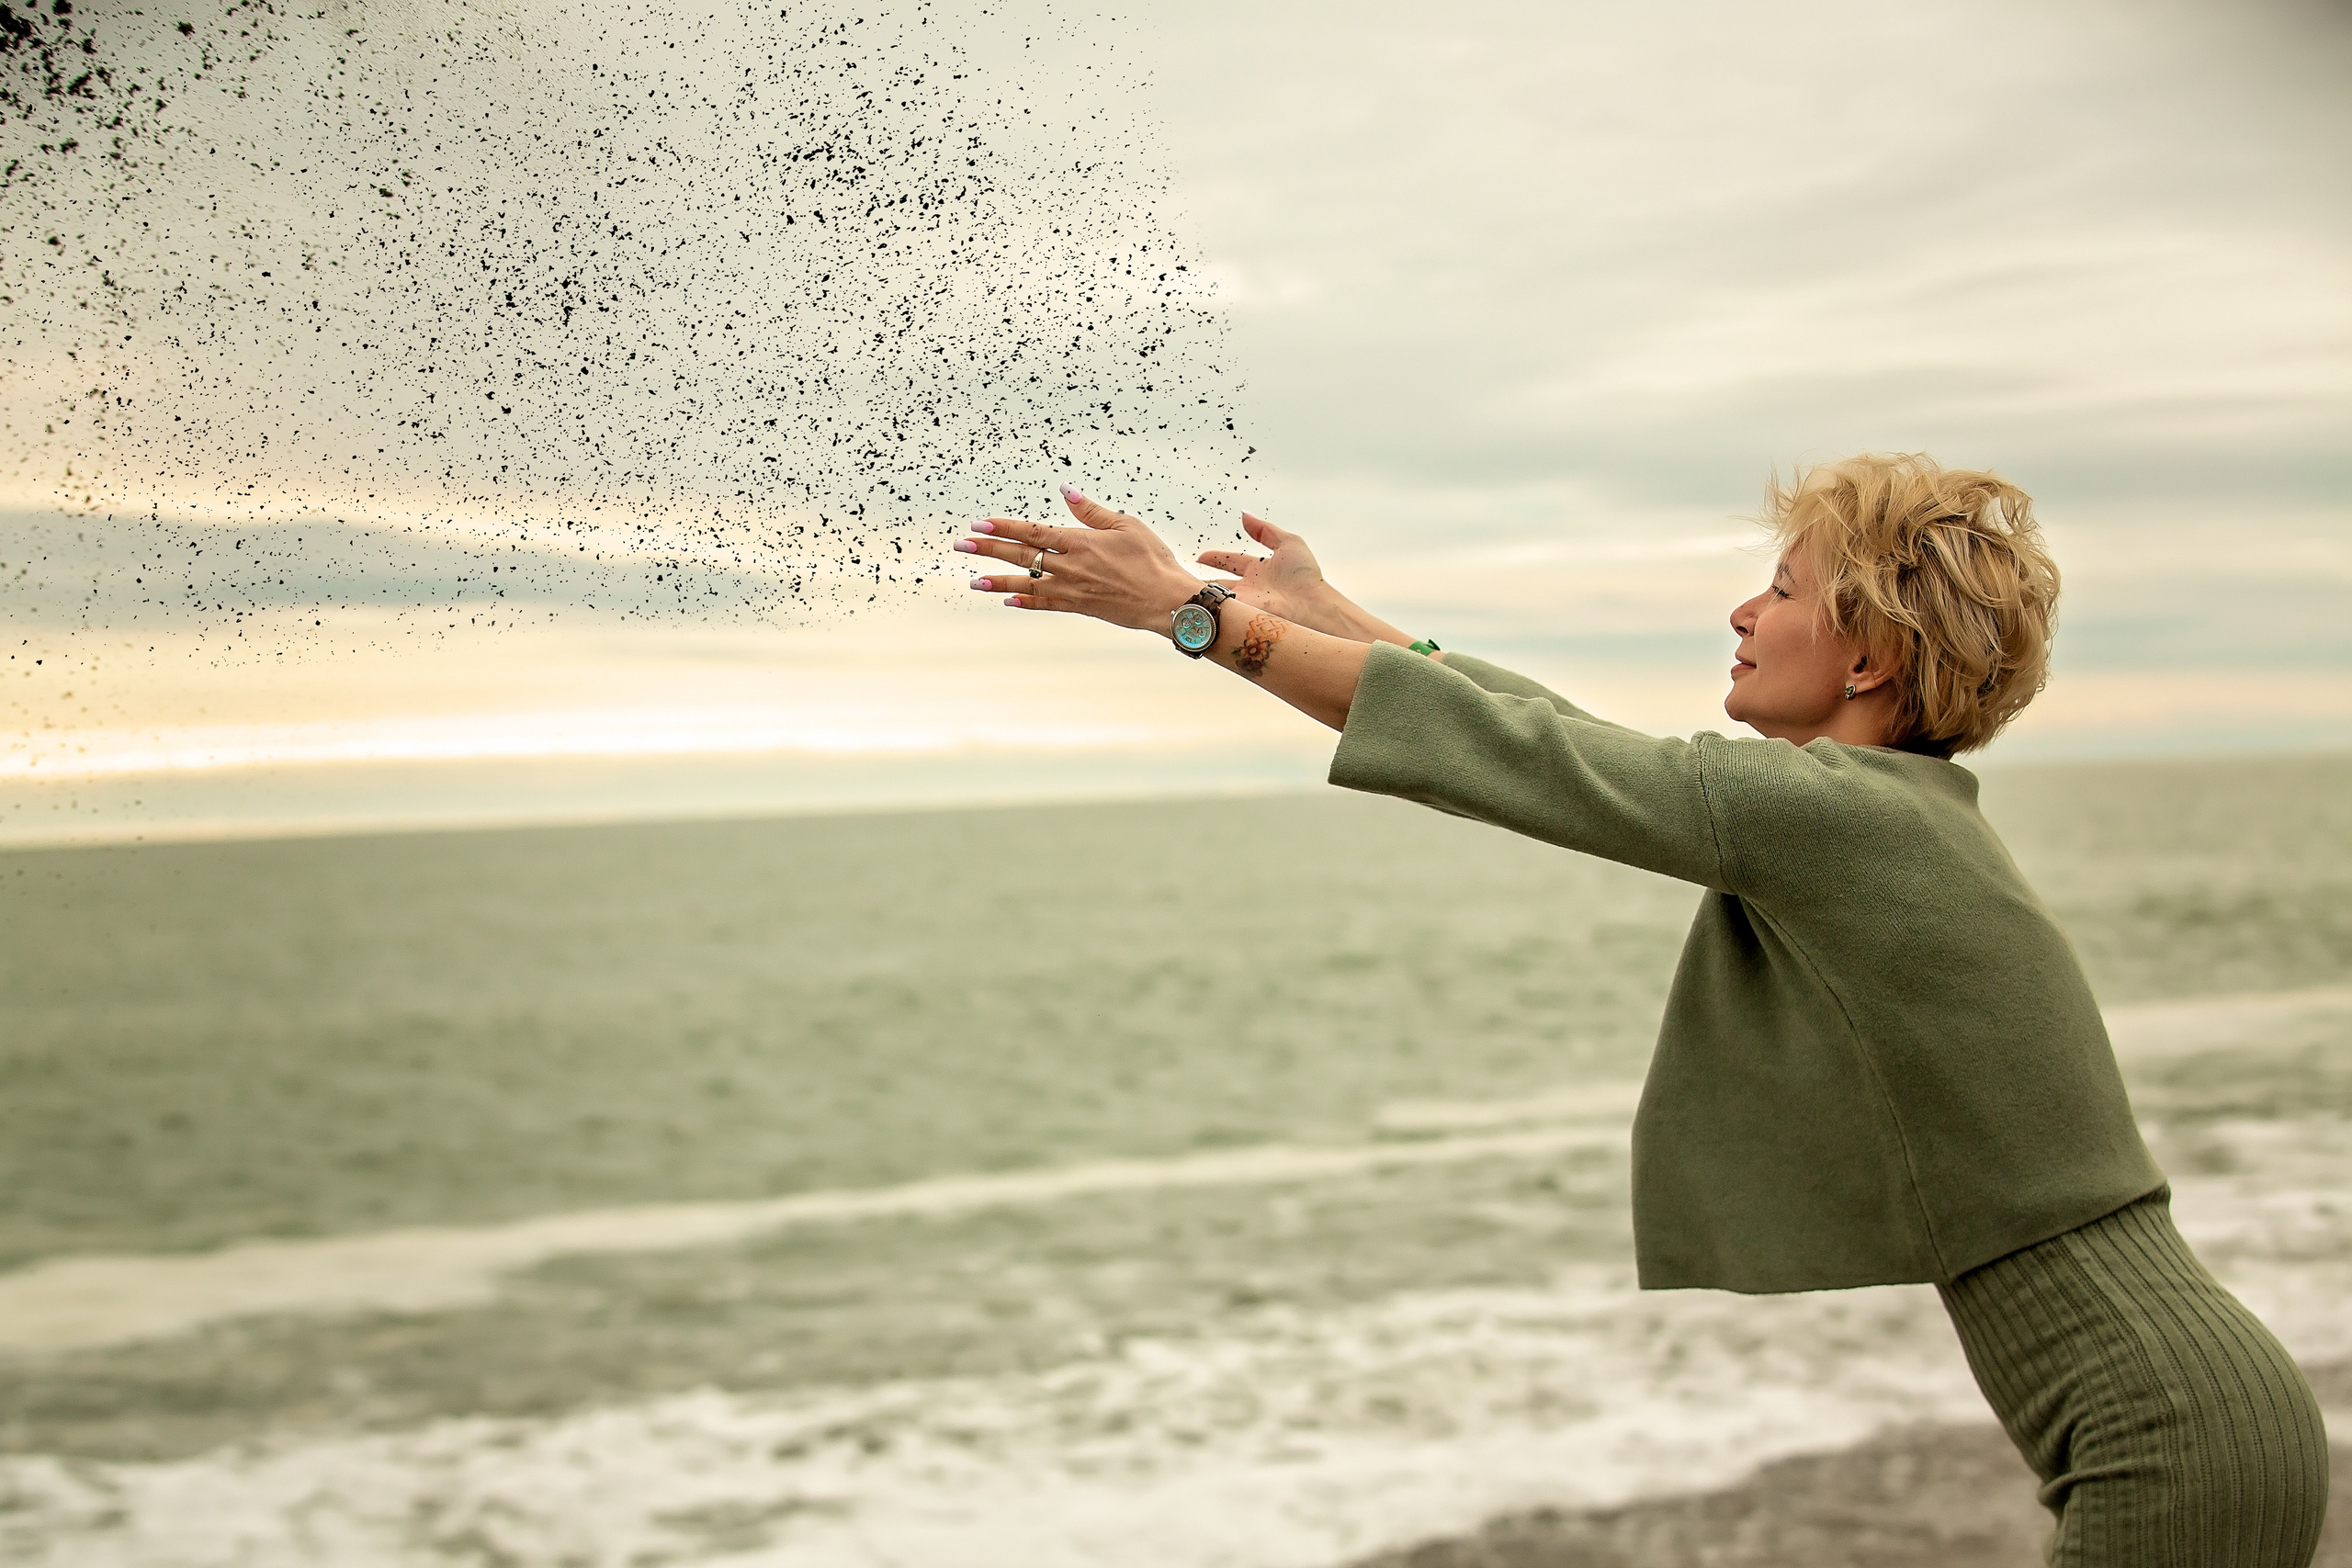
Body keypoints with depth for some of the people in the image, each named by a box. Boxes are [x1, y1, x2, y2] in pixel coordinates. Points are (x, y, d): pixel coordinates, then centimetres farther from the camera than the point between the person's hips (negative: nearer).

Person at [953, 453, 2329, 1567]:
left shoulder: (1840, 814, -16)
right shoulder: (1881, 814, 13)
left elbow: (1509, 758, -14)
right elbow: (1588, 756, 19)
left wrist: (1191, 607, -8)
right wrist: (1332, 614, 24)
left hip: (2178, 1443, -9)